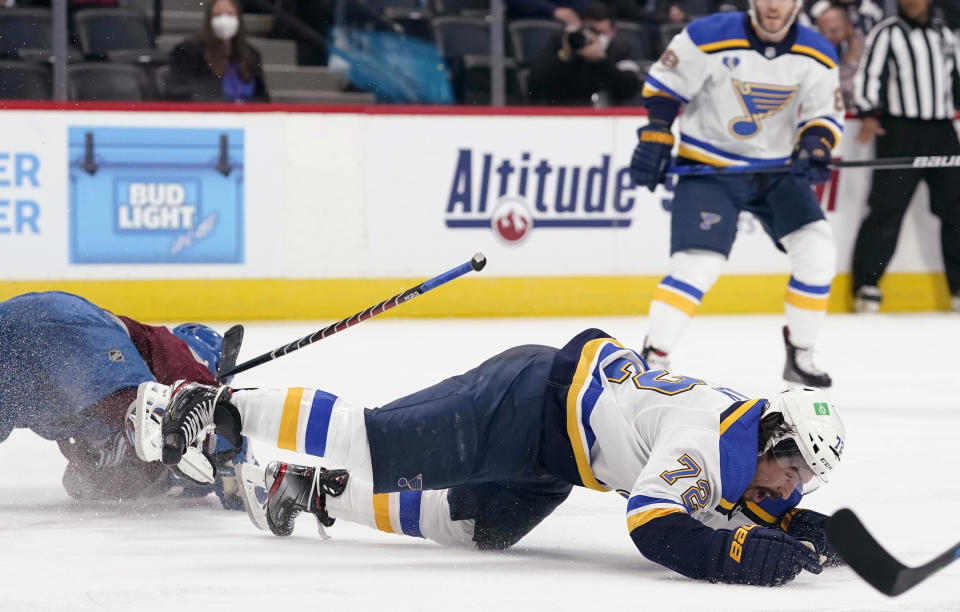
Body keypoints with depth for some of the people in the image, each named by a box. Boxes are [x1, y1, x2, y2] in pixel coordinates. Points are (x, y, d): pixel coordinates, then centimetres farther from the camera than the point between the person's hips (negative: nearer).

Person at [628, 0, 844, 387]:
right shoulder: (709, 37, -17)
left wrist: (814, 147, -18)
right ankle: (654, 357, -13)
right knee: (698, 263, -19)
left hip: (778, 167, 5)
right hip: (708, 166, -4)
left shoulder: (817, 56, -6)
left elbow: (826, 113, 1)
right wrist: (654, 138, -12)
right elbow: (663, 86, -6)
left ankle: (799, 356, 11)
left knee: (817, 252, -4)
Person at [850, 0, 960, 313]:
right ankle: (867, 283, -4)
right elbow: (868, 74, -10)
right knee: (887, 207, -9)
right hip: (899, 131, -5)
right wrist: (868, 115, -22)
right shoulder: (886, 33, -1)